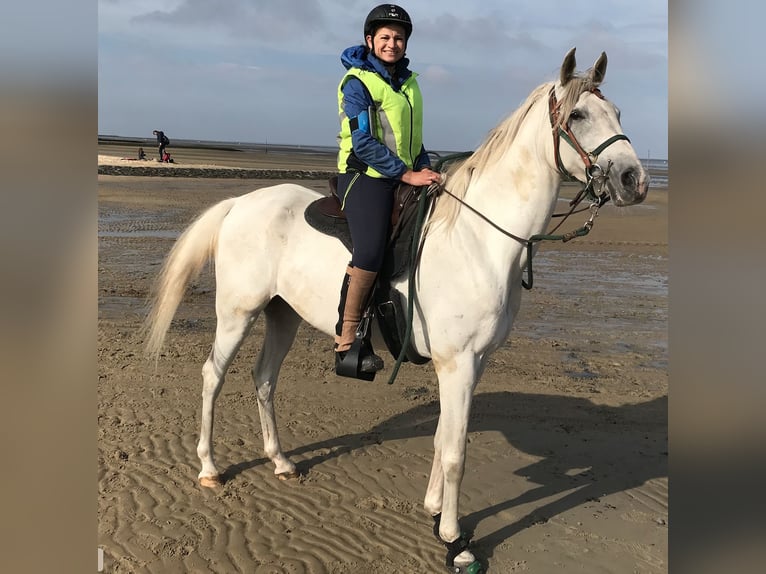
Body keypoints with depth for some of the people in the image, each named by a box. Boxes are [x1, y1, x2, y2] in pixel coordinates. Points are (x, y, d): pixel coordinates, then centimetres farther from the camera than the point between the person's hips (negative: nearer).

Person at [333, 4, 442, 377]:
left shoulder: (407, 81, 16)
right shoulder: (358, 81, -7)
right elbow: (363, 142, -16)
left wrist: (426, 169, 6)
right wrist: (406, 174, -18)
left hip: (405, 180, 9)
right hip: (365, 178, -9)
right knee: (370, 253, -24)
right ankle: (345, 343, -18)